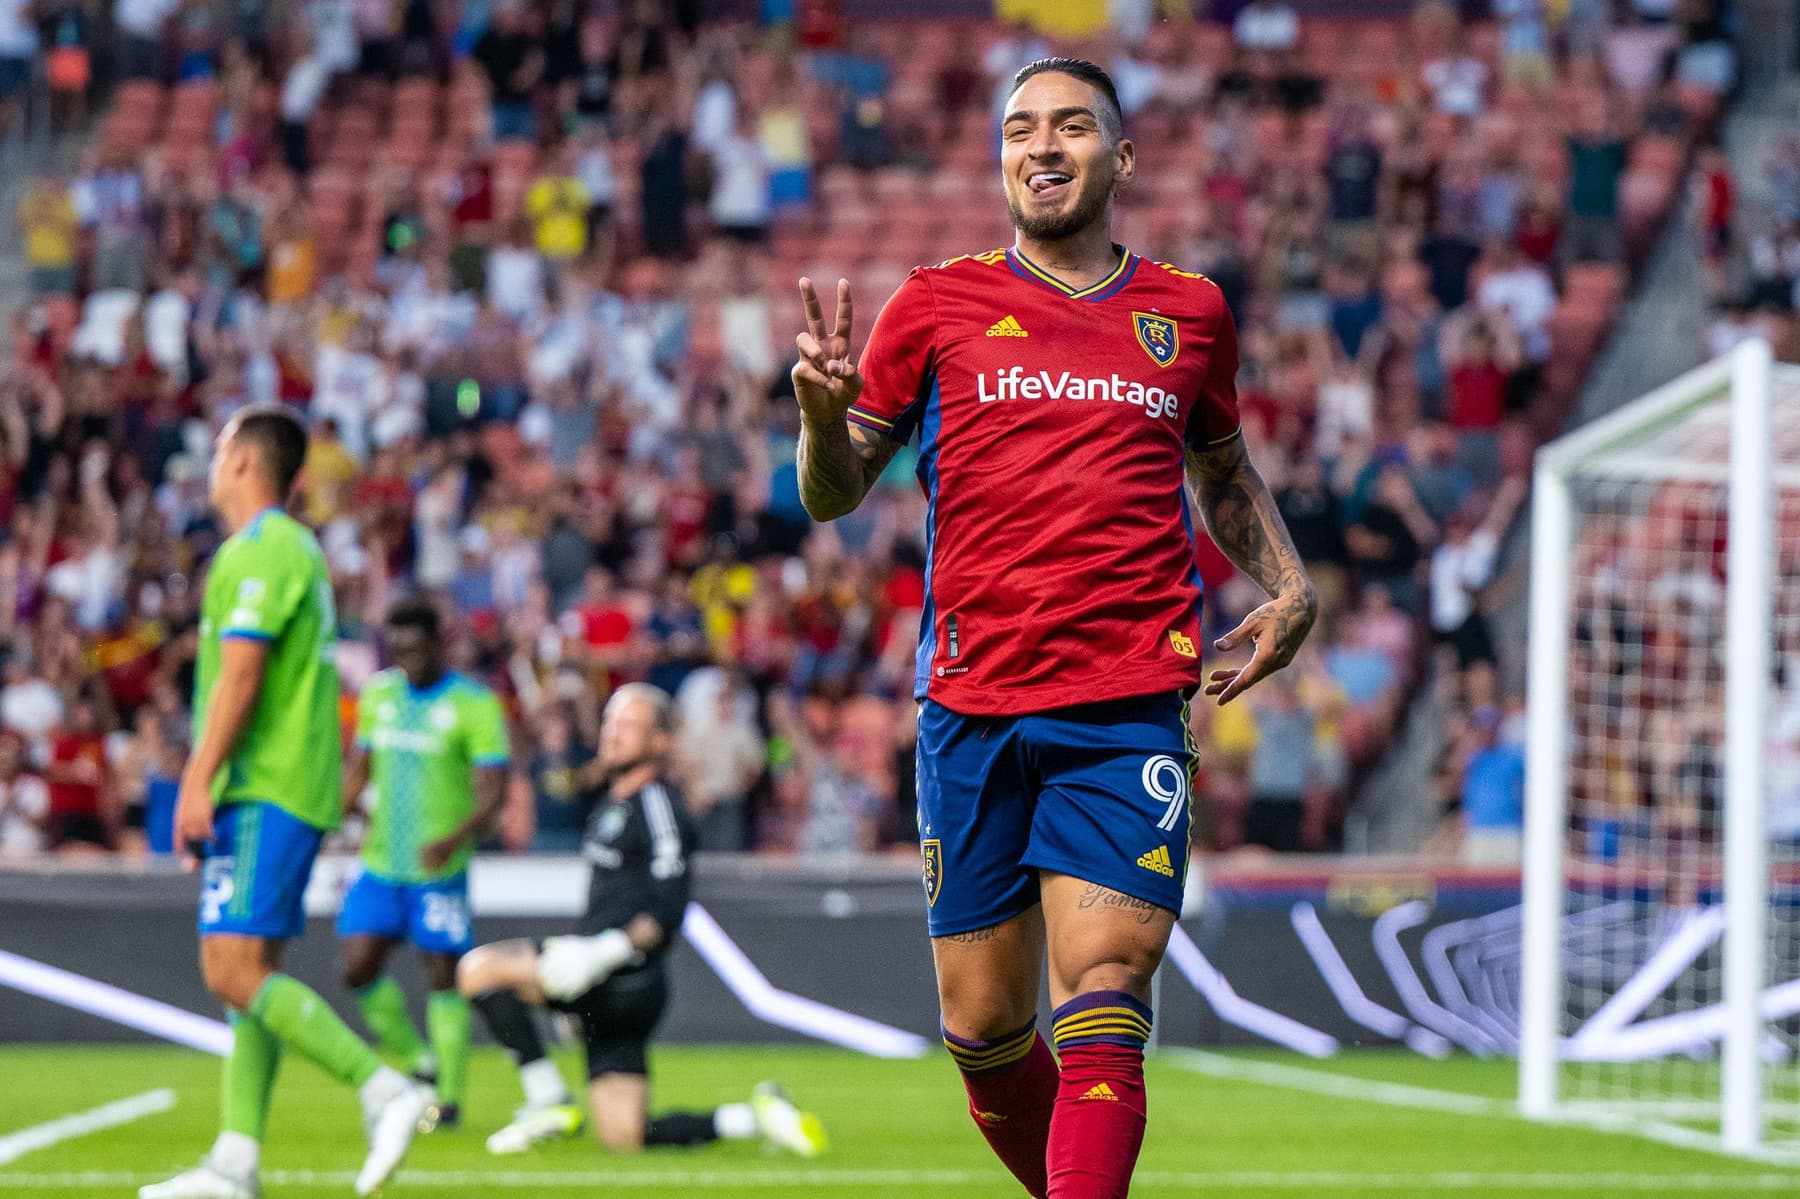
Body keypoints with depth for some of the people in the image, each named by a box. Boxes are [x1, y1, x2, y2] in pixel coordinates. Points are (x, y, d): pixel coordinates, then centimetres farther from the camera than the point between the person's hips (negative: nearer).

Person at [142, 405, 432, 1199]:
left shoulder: (259, 552, -11)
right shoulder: (296, 548, 20)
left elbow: (240, 676, -19)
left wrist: (198, 782, -20)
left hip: (264, 795, -10)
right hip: (282, 792, 10)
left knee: (234, 973, -15)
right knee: (250, 974, 7)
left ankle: (386, 1091, -18)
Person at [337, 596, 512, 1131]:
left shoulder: (475, 704, -7)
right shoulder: (379, 695, 10)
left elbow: (493, 792, -13)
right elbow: (358, 771, 19)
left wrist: (454, 840, -29)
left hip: (439, 869, -5)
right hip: (381, 863, 5)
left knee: (444, 977, -5)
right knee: (358, 969, -2)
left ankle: (449, 1096, 4)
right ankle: (418, 1063, 18)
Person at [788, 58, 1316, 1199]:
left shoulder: (1189, 313, 12)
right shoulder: (939, 304, 8)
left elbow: (1225, 474, 29)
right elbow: (834, 494, 9)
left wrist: (1290, 590, 12)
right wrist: (826, 413, -13)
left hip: (1131, 705, -1)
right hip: (971, 703, 1)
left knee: (1104, 987, -18)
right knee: (982, 1028, 4)